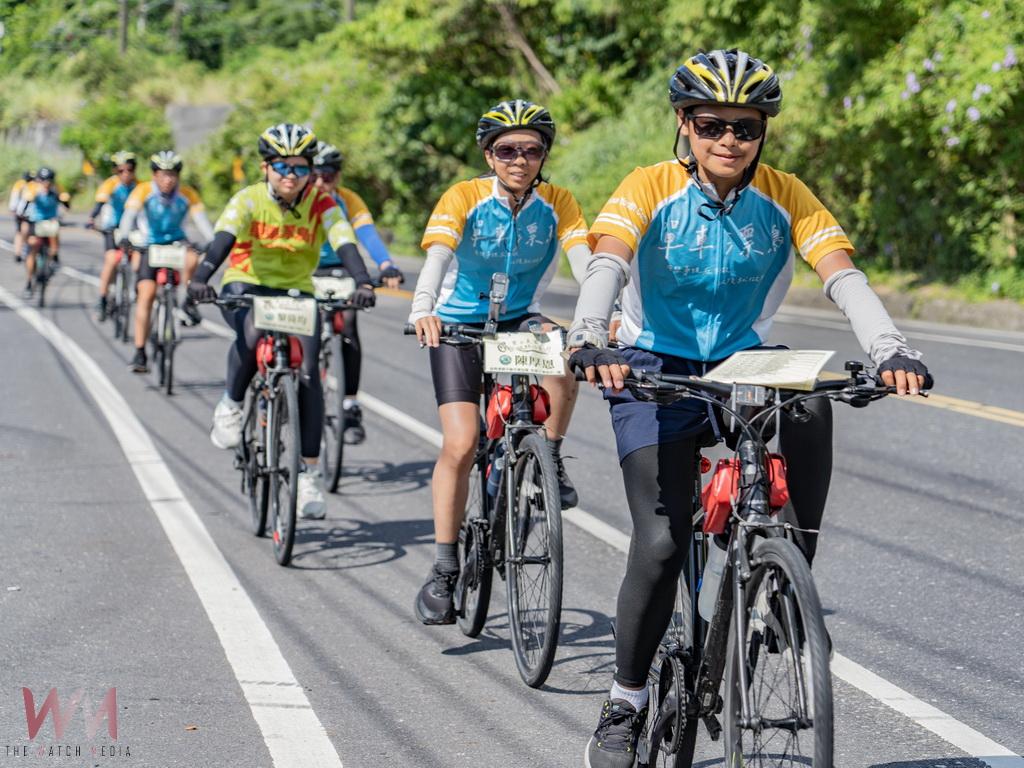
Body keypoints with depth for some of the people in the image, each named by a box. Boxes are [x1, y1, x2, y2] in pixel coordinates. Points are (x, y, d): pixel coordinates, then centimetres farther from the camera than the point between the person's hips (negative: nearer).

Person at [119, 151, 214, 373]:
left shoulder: (188, 194, -12)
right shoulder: (144, 191, -14)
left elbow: (200, 219, -21)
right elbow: (129, 215, -25)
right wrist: (125, 238, -43)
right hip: (150, 246, -1)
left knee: (191, 257, -34)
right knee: (146, 292, -16)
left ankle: (189, 302, -9)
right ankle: (139, 353, -13)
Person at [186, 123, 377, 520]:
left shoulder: (321, 204, -10)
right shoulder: (249, 200, -14)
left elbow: (344, 243, -24)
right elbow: (223, 238, -30)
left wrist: (363, 283, -44)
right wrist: (201, 278, -48)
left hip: (295, 293, 2)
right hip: (245, 287, -2)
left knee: (308, 373, -15)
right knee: (252, 334, -36)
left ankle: (310, 472, -7)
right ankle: (231, 405, -8)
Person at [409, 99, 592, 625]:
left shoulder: (557, 203, -9)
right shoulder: (464, 198, -16)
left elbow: (583, 260, -23)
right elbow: (437, 255, -31)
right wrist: (423, 311, -51)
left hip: (519, 320, 2)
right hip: (459, 324, -2)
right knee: (461, 444, -14)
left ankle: (550, 459, -11)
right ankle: (444, 570, -4)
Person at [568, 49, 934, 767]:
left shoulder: (784, 197, -7)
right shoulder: (651, 189, -13)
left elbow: (843, 275, -20)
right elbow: (606, 263, -29)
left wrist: (890, 350, -38)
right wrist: (590, 338, -50)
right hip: (656, 370, -2)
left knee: (811, 404, -31)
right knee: (662, 542, -17)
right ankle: (625, 707, 2)